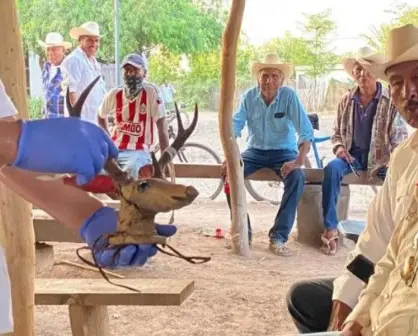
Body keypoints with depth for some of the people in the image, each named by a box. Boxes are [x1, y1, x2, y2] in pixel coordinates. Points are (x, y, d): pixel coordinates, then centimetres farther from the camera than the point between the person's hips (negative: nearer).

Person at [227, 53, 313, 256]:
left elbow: (306, 131, -18)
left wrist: (299, 161, -31)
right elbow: (234, 126, -9)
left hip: (283, 152, -2)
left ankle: (278, 237, -22)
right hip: (256, 150, 2)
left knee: (297, 178, -31)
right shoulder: (250, 96, -6)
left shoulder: (289, 96, -13)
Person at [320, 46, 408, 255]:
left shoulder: (392, 101, -4)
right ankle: (330, 229, -27)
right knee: (332, 168, -30)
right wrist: (339, 147, -7)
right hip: (353, 155, 2)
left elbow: (400, 138, -6)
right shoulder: (347, 101, 6)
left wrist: (390, 163, -23)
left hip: (381, 157, -2)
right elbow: (337, 133, 16)